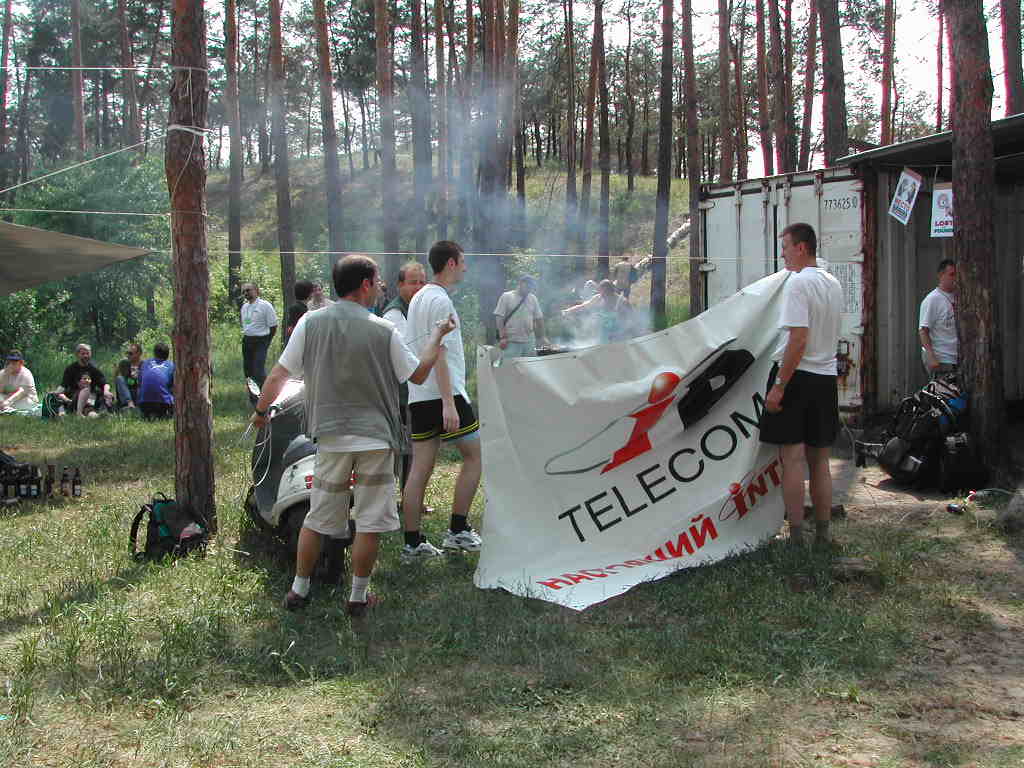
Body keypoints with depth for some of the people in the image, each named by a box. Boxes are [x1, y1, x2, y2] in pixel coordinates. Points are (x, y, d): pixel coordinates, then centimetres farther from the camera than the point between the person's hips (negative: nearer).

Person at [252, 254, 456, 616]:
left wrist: (261, 411, 17)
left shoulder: (310, 323, -2)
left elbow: (278, 374, 1)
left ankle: (299, 590, 22)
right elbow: (419, 373, 3)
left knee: (317, 518, 14)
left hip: (331, 436, 3)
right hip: (375, 437, -3)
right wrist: (437, 335, 17)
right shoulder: (383, 331, -8)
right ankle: (358, 596, 13)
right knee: (369, 522, 7)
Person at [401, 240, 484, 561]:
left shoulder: (419, 298, 18)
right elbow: (439, 354, -17)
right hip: (444, 393, -9)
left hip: (418, 396, 9)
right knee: (474, 454, 3)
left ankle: (413, 543, 7)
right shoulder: (441, 300, -11)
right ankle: (457, 531, 3)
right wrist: (449, 403, -21)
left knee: (421, 467, 7)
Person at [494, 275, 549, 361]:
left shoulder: (533, 299, 14)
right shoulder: (506, 297, 1)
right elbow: (499, 317, -4)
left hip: (529, 342, 5)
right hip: (511, 342, -5)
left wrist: (543, 337, 13)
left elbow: (539, 318, 18)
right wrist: (502, 337, -12)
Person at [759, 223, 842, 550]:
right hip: (827, 378, 8)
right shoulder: (833, 284, 12)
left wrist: (779, 386, -20)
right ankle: (823, 537, 17)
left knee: (792, 459, -4)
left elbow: (799, 339, -21)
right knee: (819, 461, 13)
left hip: (797, 376, -8)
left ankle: (797, 538, -3)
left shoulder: (798, 283, -14)